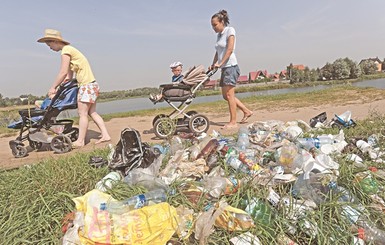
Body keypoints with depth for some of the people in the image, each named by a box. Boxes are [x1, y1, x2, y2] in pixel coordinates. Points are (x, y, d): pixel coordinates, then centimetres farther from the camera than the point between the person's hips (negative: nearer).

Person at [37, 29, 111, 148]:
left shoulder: (66, 50, -10)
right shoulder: (69, 49, 18)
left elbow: (63, 72, -17)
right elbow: (69, 74, 15)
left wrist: (53, 87, -9)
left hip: (87, 85, -10)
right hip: (91, 84, 10)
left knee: (82, 113, -5)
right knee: (92, 113, 10)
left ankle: (80, 141, 1)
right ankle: (105, 135, 10)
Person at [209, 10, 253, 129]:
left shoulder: (230, 30, -4)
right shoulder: (219, 35, 18)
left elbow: (229, 50, -13)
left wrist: (220, 63, -17)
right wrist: (213, 65, 4)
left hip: (231, 66, -9)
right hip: (224, 68, 9)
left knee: (229, 94, -10)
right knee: (225, 95, 9)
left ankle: (233, 122, -4)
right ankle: (247, 111, 20)